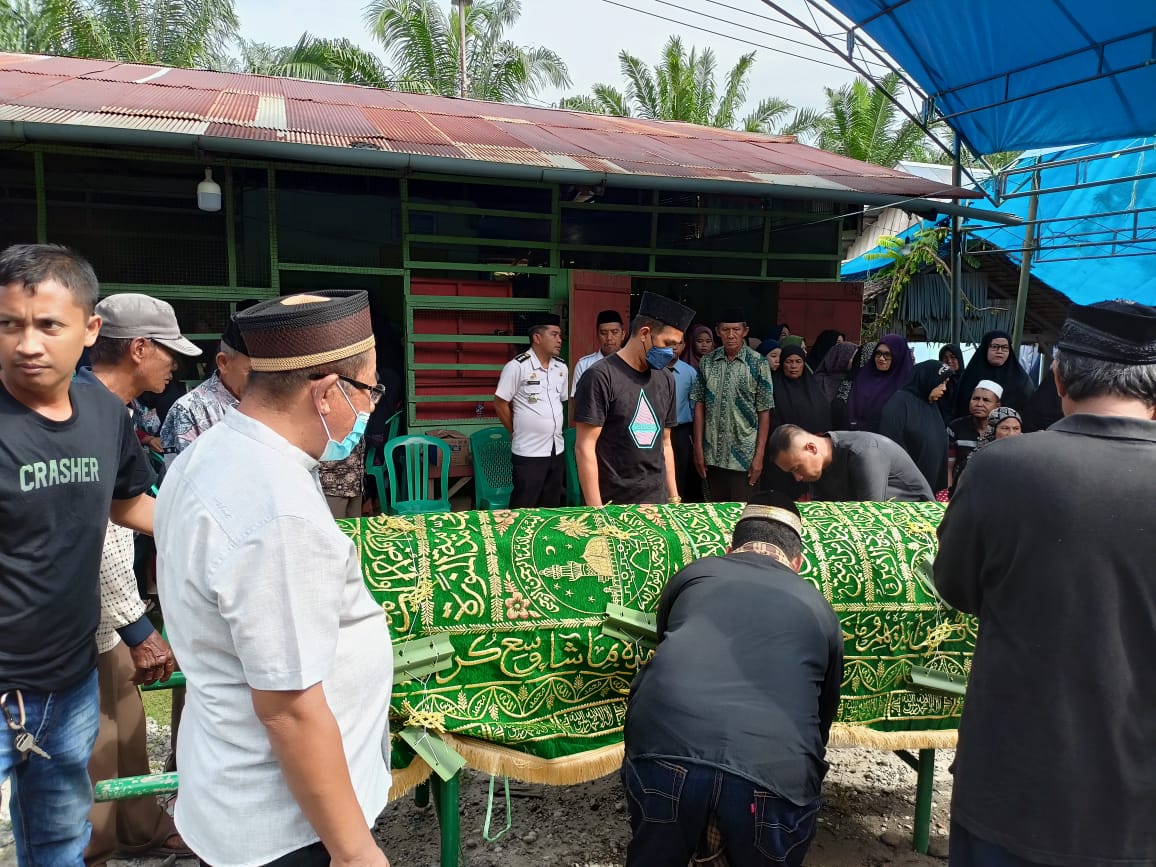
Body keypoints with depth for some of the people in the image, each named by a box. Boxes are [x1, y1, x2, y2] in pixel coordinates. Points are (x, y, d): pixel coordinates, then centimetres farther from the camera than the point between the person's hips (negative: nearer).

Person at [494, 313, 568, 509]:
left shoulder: (561, 368, 8)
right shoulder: (517, 366, -12)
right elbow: (500, 404, -8)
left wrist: (555, 428, 14)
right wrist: (517, 431, 0)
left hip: (557, 450, 6)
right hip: (529, 452, -6)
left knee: (551, 508, 14)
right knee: (524, 509, 1)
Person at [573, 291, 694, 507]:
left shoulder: (666, 379, 9)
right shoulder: (601, 376, -12)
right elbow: (584, 448, -14)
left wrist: (674, 497, 11)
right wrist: (595, 508, -16)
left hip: (656, 502, 6)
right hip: (612, 505, -6)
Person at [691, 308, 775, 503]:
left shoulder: (758, 364, -5)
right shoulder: (707, 362, 3)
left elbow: (764, 413, -4)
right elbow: (700, 406, 6)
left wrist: (759, 456, -8)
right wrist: (698, 448, 1)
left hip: (745, 457, -3)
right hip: (713, 456, 3)